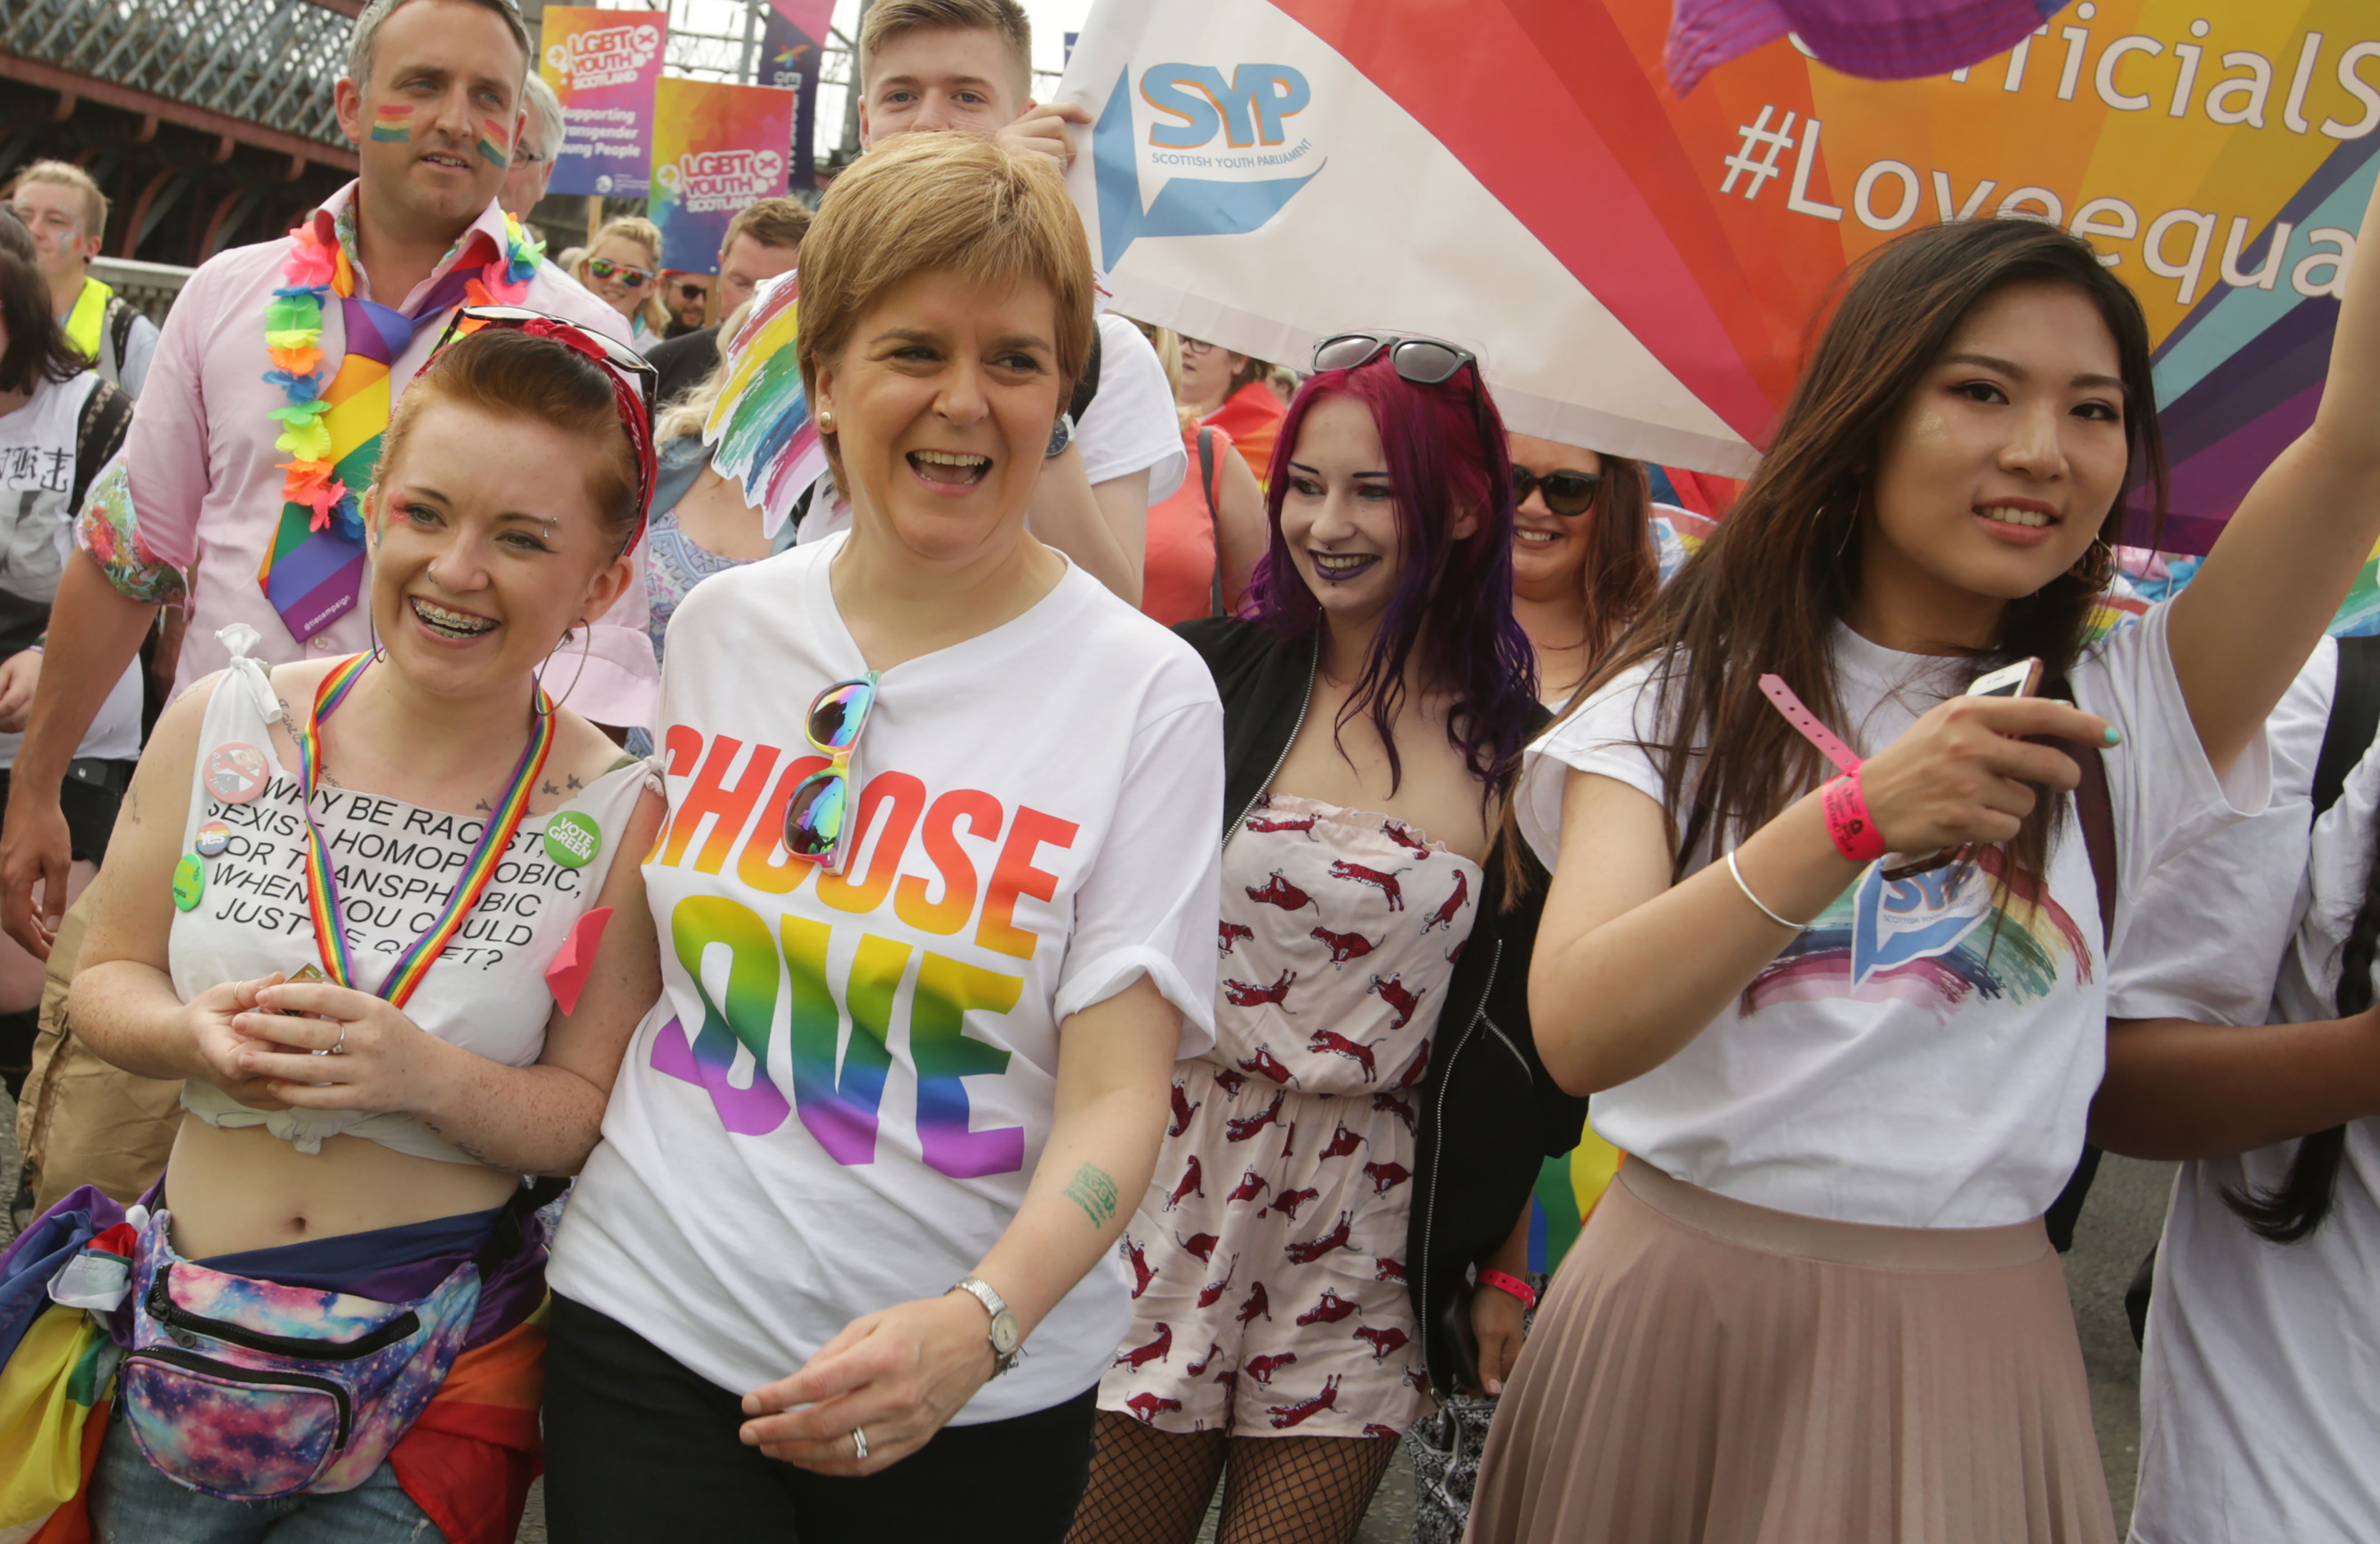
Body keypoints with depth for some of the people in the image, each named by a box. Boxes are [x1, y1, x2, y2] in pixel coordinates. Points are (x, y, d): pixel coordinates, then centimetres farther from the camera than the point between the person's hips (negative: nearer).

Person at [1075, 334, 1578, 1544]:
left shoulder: (1521, 752, 1)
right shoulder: (1215, 676, -3)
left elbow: (1529, 1044, 7)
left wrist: (1506, 1270, 8)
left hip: (1376, 1232, 1)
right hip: (1180, 1185, -1)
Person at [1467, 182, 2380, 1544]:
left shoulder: (2124, 719, 4)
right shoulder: (1682, 700, -1)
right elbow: (1579, 1033, -18)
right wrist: (1859, 817, -30)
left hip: (1965, 1349, 1)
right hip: (1675, 1312, 0)